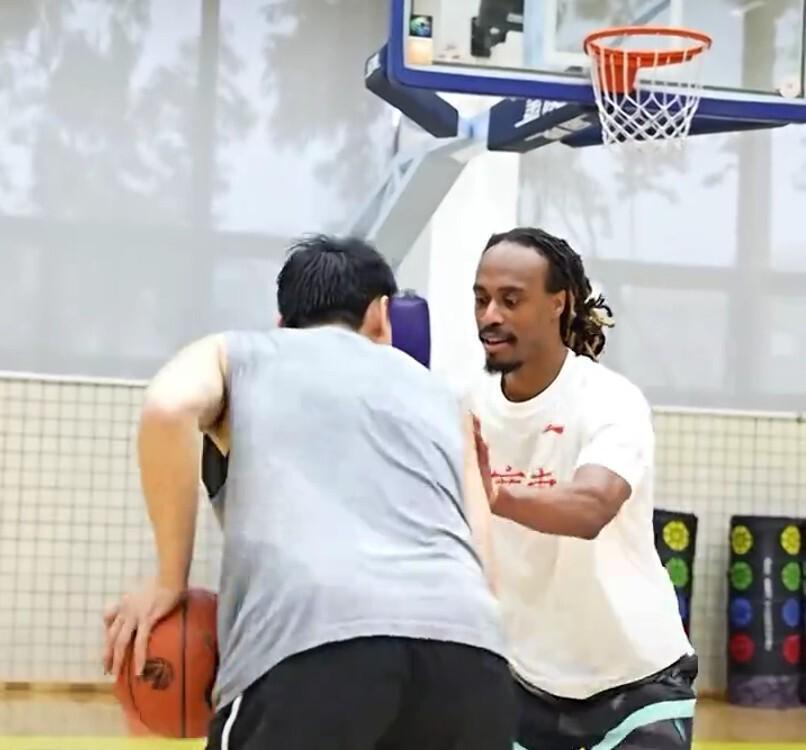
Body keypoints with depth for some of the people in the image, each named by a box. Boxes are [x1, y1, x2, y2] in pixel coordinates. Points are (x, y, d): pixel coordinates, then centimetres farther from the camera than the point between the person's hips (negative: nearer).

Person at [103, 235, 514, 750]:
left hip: (314, 640, -3)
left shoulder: (236, 353, 25)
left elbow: (169, 408, 2)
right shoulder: (439, 394, 33)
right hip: (468, 649, 4)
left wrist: (170, 582, 9)